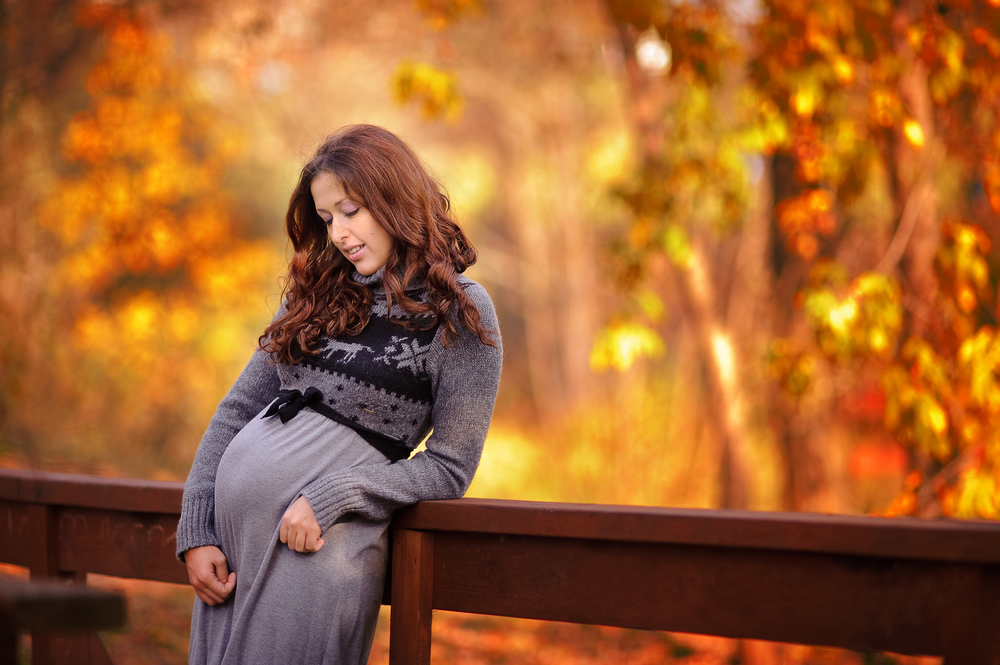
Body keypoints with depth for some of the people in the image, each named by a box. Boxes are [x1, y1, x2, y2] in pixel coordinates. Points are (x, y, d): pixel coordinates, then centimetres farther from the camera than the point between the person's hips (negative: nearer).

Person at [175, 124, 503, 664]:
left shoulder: (460, 311, -3)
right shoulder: (318, 292, 13)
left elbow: (449, 468, -5)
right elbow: (238, 410, 13)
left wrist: (329, 497, -16)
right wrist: (195, 531, 2)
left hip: (324, 529, -5)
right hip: (236, 493, 5)